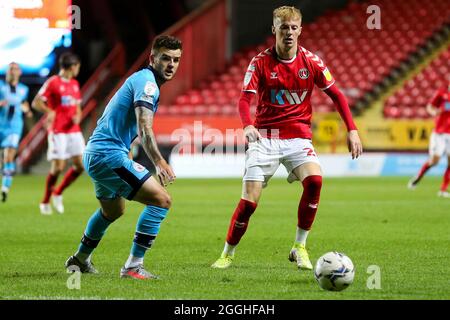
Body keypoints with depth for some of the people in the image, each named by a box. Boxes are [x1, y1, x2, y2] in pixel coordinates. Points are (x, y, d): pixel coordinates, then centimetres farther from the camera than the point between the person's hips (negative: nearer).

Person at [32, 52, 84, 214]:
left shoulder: (75, 84, 15)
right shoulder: (52, 82, -6)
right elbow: (36, 102, -9)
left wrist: (78, 117, -1)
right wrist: (49, 111, -27)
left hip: (74, 131, 7)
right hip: (57, 132, -7)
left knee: (80, 165, -3)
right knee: (58, 167, -10)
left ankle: (58, 194, 15)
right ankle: (45, 201, 7)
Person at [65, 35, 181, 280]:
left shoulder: (140, 80, 18)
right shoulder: (147, 82, -14)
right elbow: (144, 129, -28)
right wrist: (159, 163, -39)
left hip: (95, 153, 11)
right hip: (110, 153, -11)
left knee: (113, 210, 33)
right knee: (161, 200, -17)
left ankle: (80, 260, 50)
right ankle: (133, 266, -17)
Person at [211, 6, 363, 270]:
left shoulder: (311, 61, 0)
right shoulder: (261, 62, -4)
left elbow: (336, 95, 7)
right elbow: (245, 99, -12)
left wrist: (352, 130, -3)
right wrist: (248, 126, -33)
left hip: (298, 137, 1)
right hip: (265, 137, -1)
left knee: (315, 180, -27)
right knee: (249, 201, -10)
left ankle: (300, 248, -12)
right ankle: (228, 254, 12)